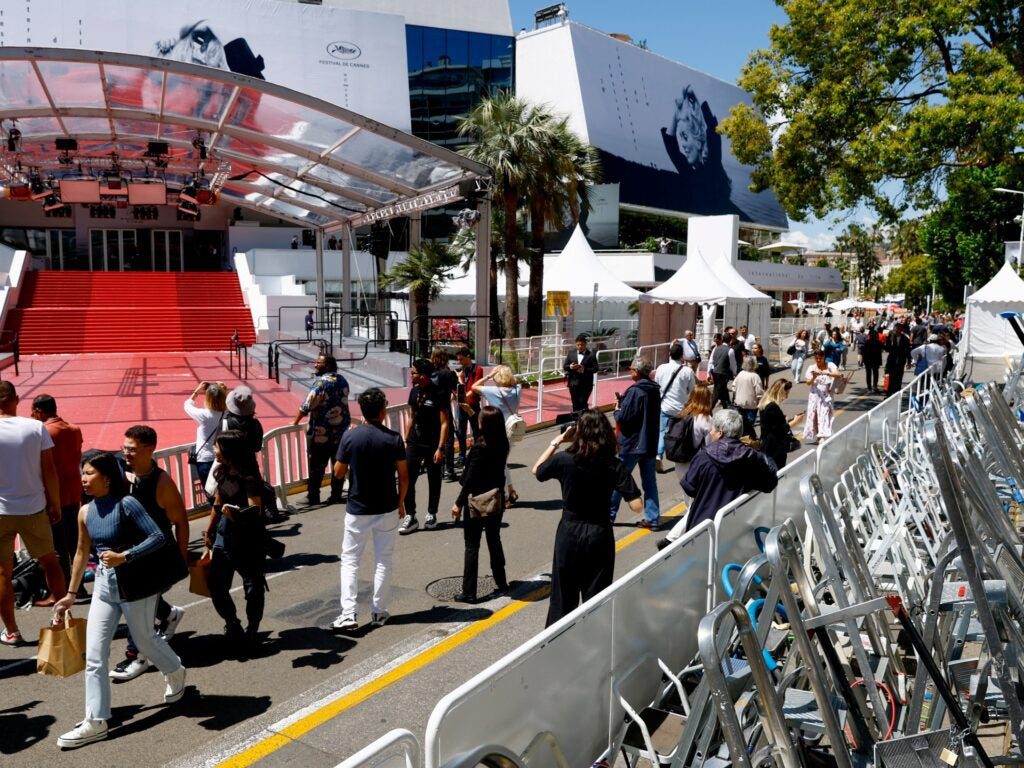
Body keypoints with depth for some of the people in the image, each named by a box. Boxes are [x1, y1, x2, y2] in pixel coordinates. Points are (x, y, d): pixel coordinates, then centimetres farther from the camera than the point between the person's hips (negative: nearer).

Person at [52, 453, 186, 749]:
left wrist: (124, 556, -31)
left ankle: (175, 673, 44)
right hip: (103, 584, 6)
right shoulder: (85, 512, 2)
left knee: (145, 640, 14)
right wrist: (70, 594, 18)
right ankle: (95, 722, 13)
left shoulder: (126, 504, -18)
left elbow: (158, 537, -21)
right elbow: (82, 553, 13)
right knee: (94, 655, 4)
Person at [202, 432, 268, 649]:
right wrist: (209, 530, 23)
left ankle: (252, 631, 21)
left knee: (253, 586, 3)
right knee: (216, 584, 6)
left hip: (248, 539, -7)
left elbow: (255, 509, -25)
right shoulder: (222, 472, 4)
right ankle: (232, 625, 28)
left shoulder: (249, 477, -19)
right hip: (224, 535, 7)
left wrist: (238, 512, -45)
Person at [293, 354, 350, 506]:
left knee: (317, 465, 3)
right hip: (341, 431, 7)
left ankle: (313, 496, 10)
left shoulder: (322, 382, -15)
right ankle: (336, 496, 16)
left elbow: (307, 405, -16)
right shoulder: (342, 380, 6)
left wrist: (295, 422, -4)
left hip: (321, 432, -6)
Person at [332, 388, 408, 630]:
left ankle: (348, 614, 2)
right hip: (387, 509, 0)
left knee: (350, 560, 10)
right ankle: (379, 612, 19)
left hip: (357, 510, 0)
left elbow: (338, 472, -3)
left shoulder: (350, 436, -9)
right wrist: (401, 502, 9)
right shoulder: (394, 439, -9)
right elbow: (403, 476, -5)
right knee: (383, 561, 12)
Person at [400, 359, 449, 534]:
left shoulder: (439, 394, -13)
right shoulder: (414, 391, 6)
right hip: (414, 442, 5)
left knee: (433, 480, 9)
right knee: (407, 479, -3)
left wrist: (440, 448, -17)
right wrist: (406, 440, 11)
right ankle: (410, 516, 6)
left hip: (432, 445, -5)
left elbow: (444, 423, -12)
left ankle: (431, 514, 25)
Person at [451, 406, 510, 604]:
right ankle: (501, 585, 25)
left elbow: (470, 478, -19)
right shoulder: (502, 444, -4)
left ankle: (468, 592, 10)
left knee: (472, 546, 4)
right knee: (494, 541, 18)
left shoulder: (480, 448, -22)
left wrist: (459, 503, -12)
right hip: (497, 500, 7)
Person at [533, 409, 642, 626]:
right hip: (599, 535, 0)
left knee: (564, 595, 15)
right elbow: (637, 506, -15)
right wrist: (621, 476, -1)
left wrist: (556, 442, 9)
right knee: (596, 596, 12)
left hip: (569, 533, 0)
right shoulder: (614, 466, -13)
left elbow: (537, 470, 8)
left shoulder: (564, 460, -13)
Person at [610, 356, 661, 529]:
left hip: (631, 443, -7)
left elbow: (622, 418, -20)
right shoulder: (655, 390, 6)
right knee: (650, 481, 11)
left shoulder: (634, 391, -18)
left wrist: (617, 410, 2)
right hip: (650, 443, 7)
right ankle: (653, 518, 11)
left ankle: (609, 514, 15)